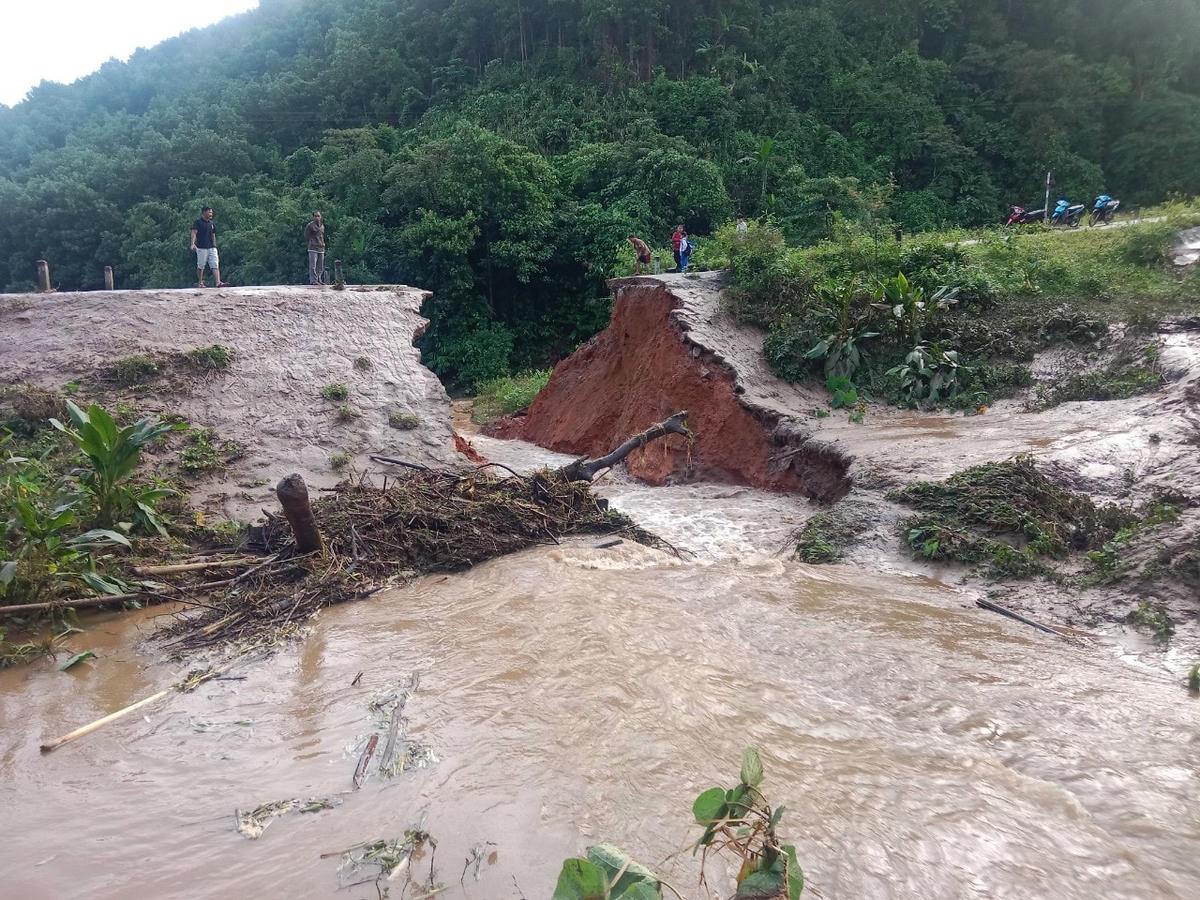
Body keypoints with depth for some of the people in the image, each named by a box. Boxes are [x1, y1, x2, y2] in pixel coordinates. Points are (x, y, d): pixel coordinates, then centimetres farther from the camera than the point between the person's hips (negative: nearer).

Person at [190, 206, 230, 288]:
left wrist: (214, 246, 21)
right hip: (201, 248, -5)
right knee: (200, 266, 4)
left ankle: (218, 282, -19)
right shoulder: (197, 222, -2)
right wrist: (193, 244, -26)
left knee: (215, 265, -9)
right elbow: (194, 233, -12)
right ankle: (200, 283, 15)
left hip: (212, 248, 5)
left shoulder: (212, 224, 16)